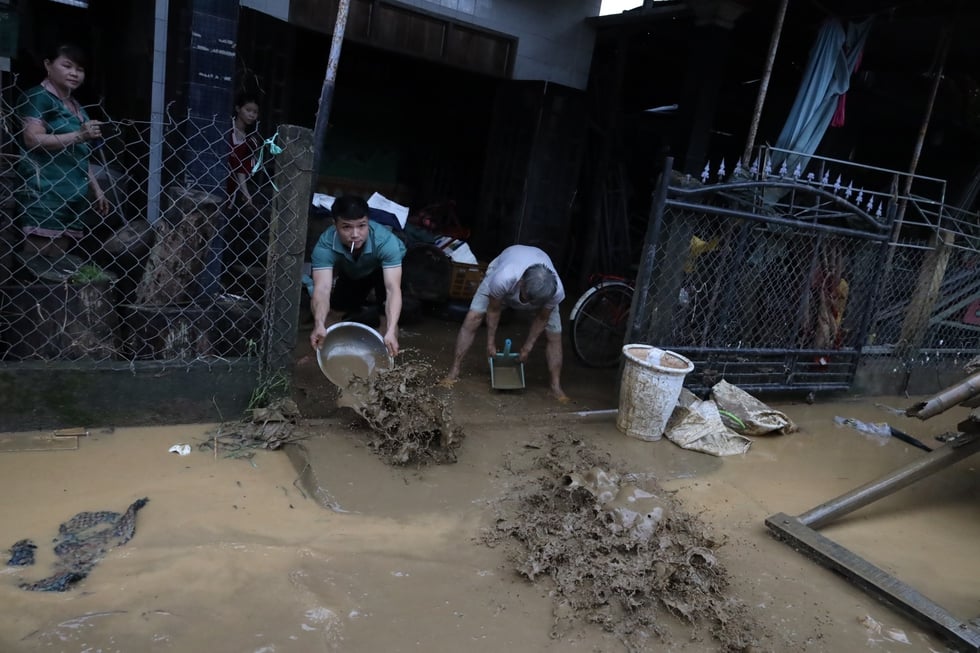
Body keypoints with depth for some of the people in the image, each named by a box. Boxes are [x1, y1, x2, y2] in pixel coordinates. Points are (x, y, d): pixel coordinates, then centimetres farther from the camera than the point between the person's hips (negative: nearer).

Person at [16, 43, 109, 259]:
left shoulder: (77, 107, 23)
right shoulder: (38, 97, 0)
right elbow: (32, 139, -13)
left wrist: (96, 189, 19)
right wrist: (78, 136, -18)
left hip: (75, 197, 7)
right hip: (45, 193, -7)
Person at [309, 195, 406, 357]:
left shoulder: (385, 241, -42)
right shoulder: (325, 244, -37)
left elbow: (393, 289, -50)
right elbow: (322, 288, -48)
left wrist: (391, 332, -64)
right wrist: (319, 325, -68)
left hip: (385, 270, -2)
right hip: (352, 274, 3)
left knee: (387, 317, -22)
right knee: (332, 313, 3)